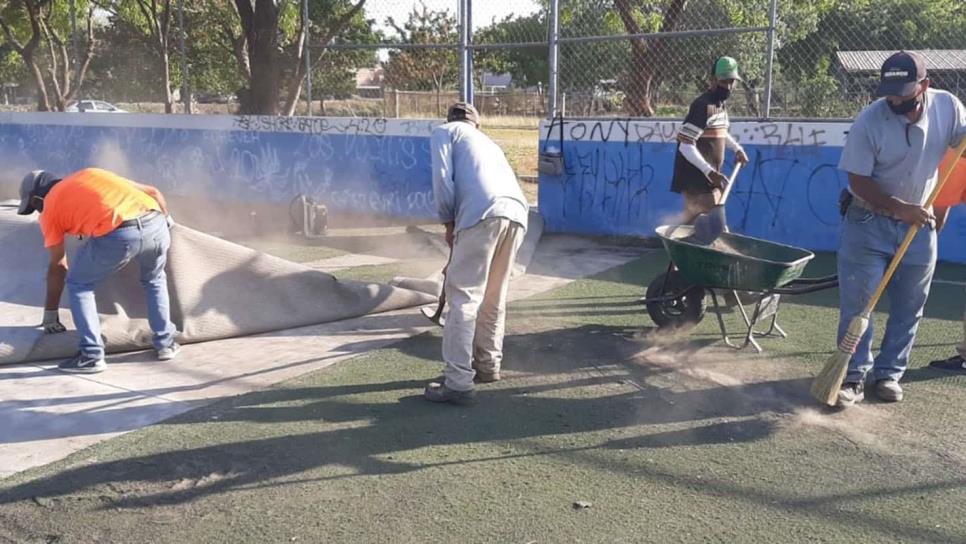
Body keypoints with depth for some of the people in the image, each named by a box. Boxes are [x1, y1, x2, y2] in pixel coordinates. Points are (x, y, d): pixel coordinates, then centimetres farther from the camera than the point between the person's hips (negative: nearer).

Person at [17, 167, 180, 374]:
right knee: (154, 279, 34)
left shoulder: (50, 207, 22)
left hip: (118, 236, -5)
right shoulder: (91, 174, 35)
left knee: (77, 284, 21)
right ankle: (166, 343, 32)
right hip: (155, 223, 5)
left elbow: (58, 266, 25)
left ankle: (92, 355, 16)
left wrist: (50, 312, 35)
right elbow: (154, 192, 30)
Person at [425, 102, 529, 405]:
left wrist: (448, 222, 14)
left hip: (483, 214, -6)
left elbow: (443, 178, 3)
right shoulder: (488, 142, 39)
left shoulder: (444, 132, 20)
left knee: (463, 296, -5)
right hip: (517, 213, 7)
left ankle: (458, 382, -8)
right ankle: (488, 365, 30)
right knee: (493, 298, 19)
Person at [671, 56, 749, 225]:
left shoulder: (721, 105, 13)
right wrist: (709, 171, -30)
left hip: (708, 179, 9)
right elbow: (686, 146, -24)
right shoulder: (703, 106, -17)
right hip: (696, 181, -9)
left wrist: (737, 148, 17)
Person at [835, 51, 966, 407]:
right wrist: (899, 208, -27)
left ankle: (889, 373, 22)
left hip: (919, 222, 4)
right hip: (869, 220, -3)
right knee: (856, 303, -4)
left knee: (909, 307, 9)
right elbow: (858, 180, -16)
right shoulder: (869, 120, -20)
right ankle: (854, 377, 6)